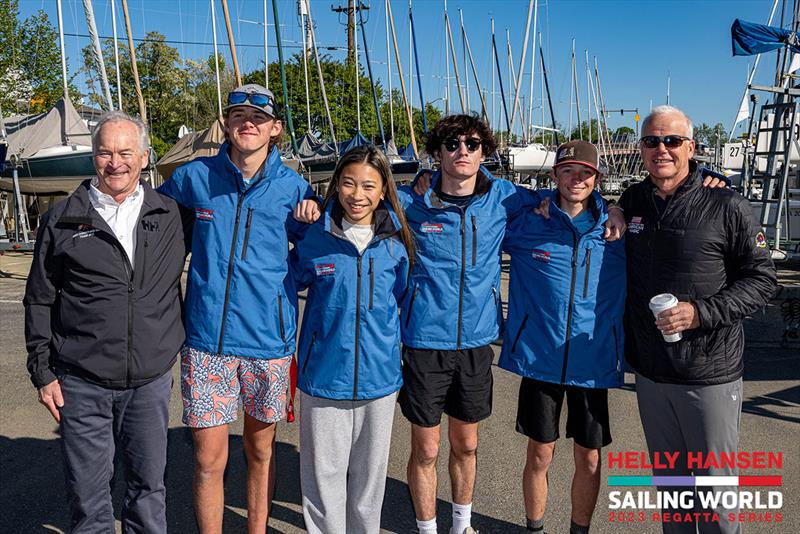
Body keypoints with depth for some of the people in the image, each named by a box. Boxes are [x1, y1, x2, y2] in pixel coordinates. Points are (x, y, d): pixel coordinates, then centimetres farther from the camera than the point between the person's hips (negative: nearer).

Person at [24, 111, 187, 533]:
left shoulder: (169, 214, 5)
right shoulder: (62, 219, 1)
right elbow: (40, 300, 4)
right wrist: (42, 371, 2)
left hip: (152, 379, 1)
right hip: (82, 383, -1)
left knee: (148, 483, 14)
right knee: (87, 490, 9)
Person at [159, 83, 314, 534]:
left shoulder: (293, 187, -1)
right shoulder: (194, 177, 1)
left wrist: (277, 280, 0)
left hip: (269, 339, 0)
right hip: (207, 338, 0)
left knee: (261, 450, 16)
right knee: (209, 459, 4)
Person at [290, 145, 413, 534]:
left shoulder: (397, 242, -3)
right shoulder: (313, 239, -6)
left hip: (379, 376, 2)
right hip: (324, 375, -1)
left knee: (370, 472, 17)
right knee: (324, 473, 9)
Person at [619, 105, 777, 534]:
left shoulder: (725, 206, -10)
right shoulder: (632, 201, 5)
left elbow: (762, 278, -7)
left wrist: (700, 313, -19)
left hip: (709, 374, -4)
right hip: (649, 372, 4)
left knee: (714, 483, 8)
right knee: (667, 478, 19)